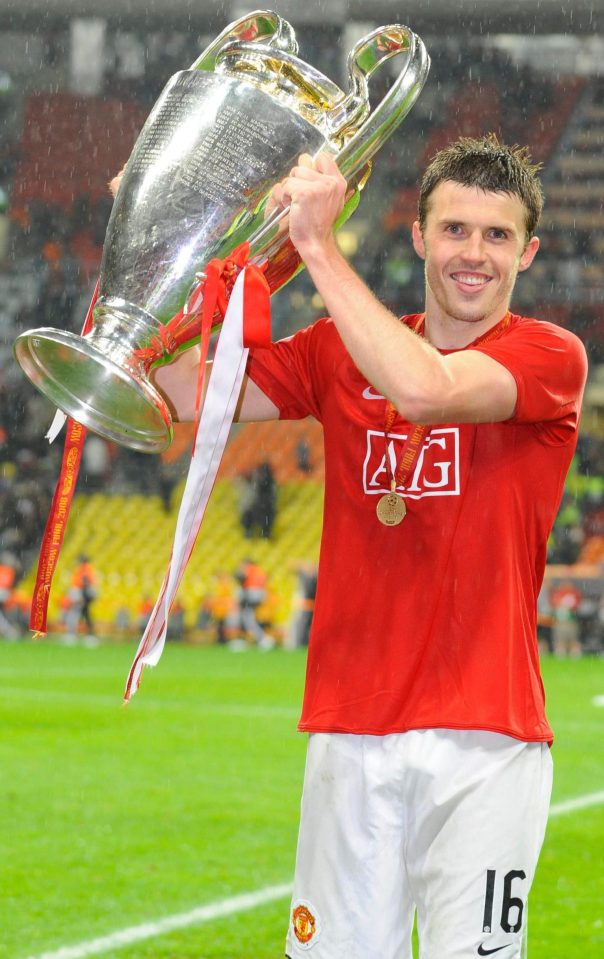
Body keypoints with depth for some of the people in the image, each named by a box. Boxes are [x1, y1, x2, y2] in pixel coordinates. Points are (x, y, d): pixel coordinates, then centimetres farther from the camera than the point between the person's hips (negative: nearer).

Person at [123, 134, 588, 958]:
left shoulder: (550, 357, -3)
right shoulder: (340, 351, 12)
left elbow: (425, 389, -21)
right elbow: (194, 396, 6)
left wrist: (319, 244, -18)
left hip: (485, 736, -4)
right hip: (351, 729, 4)